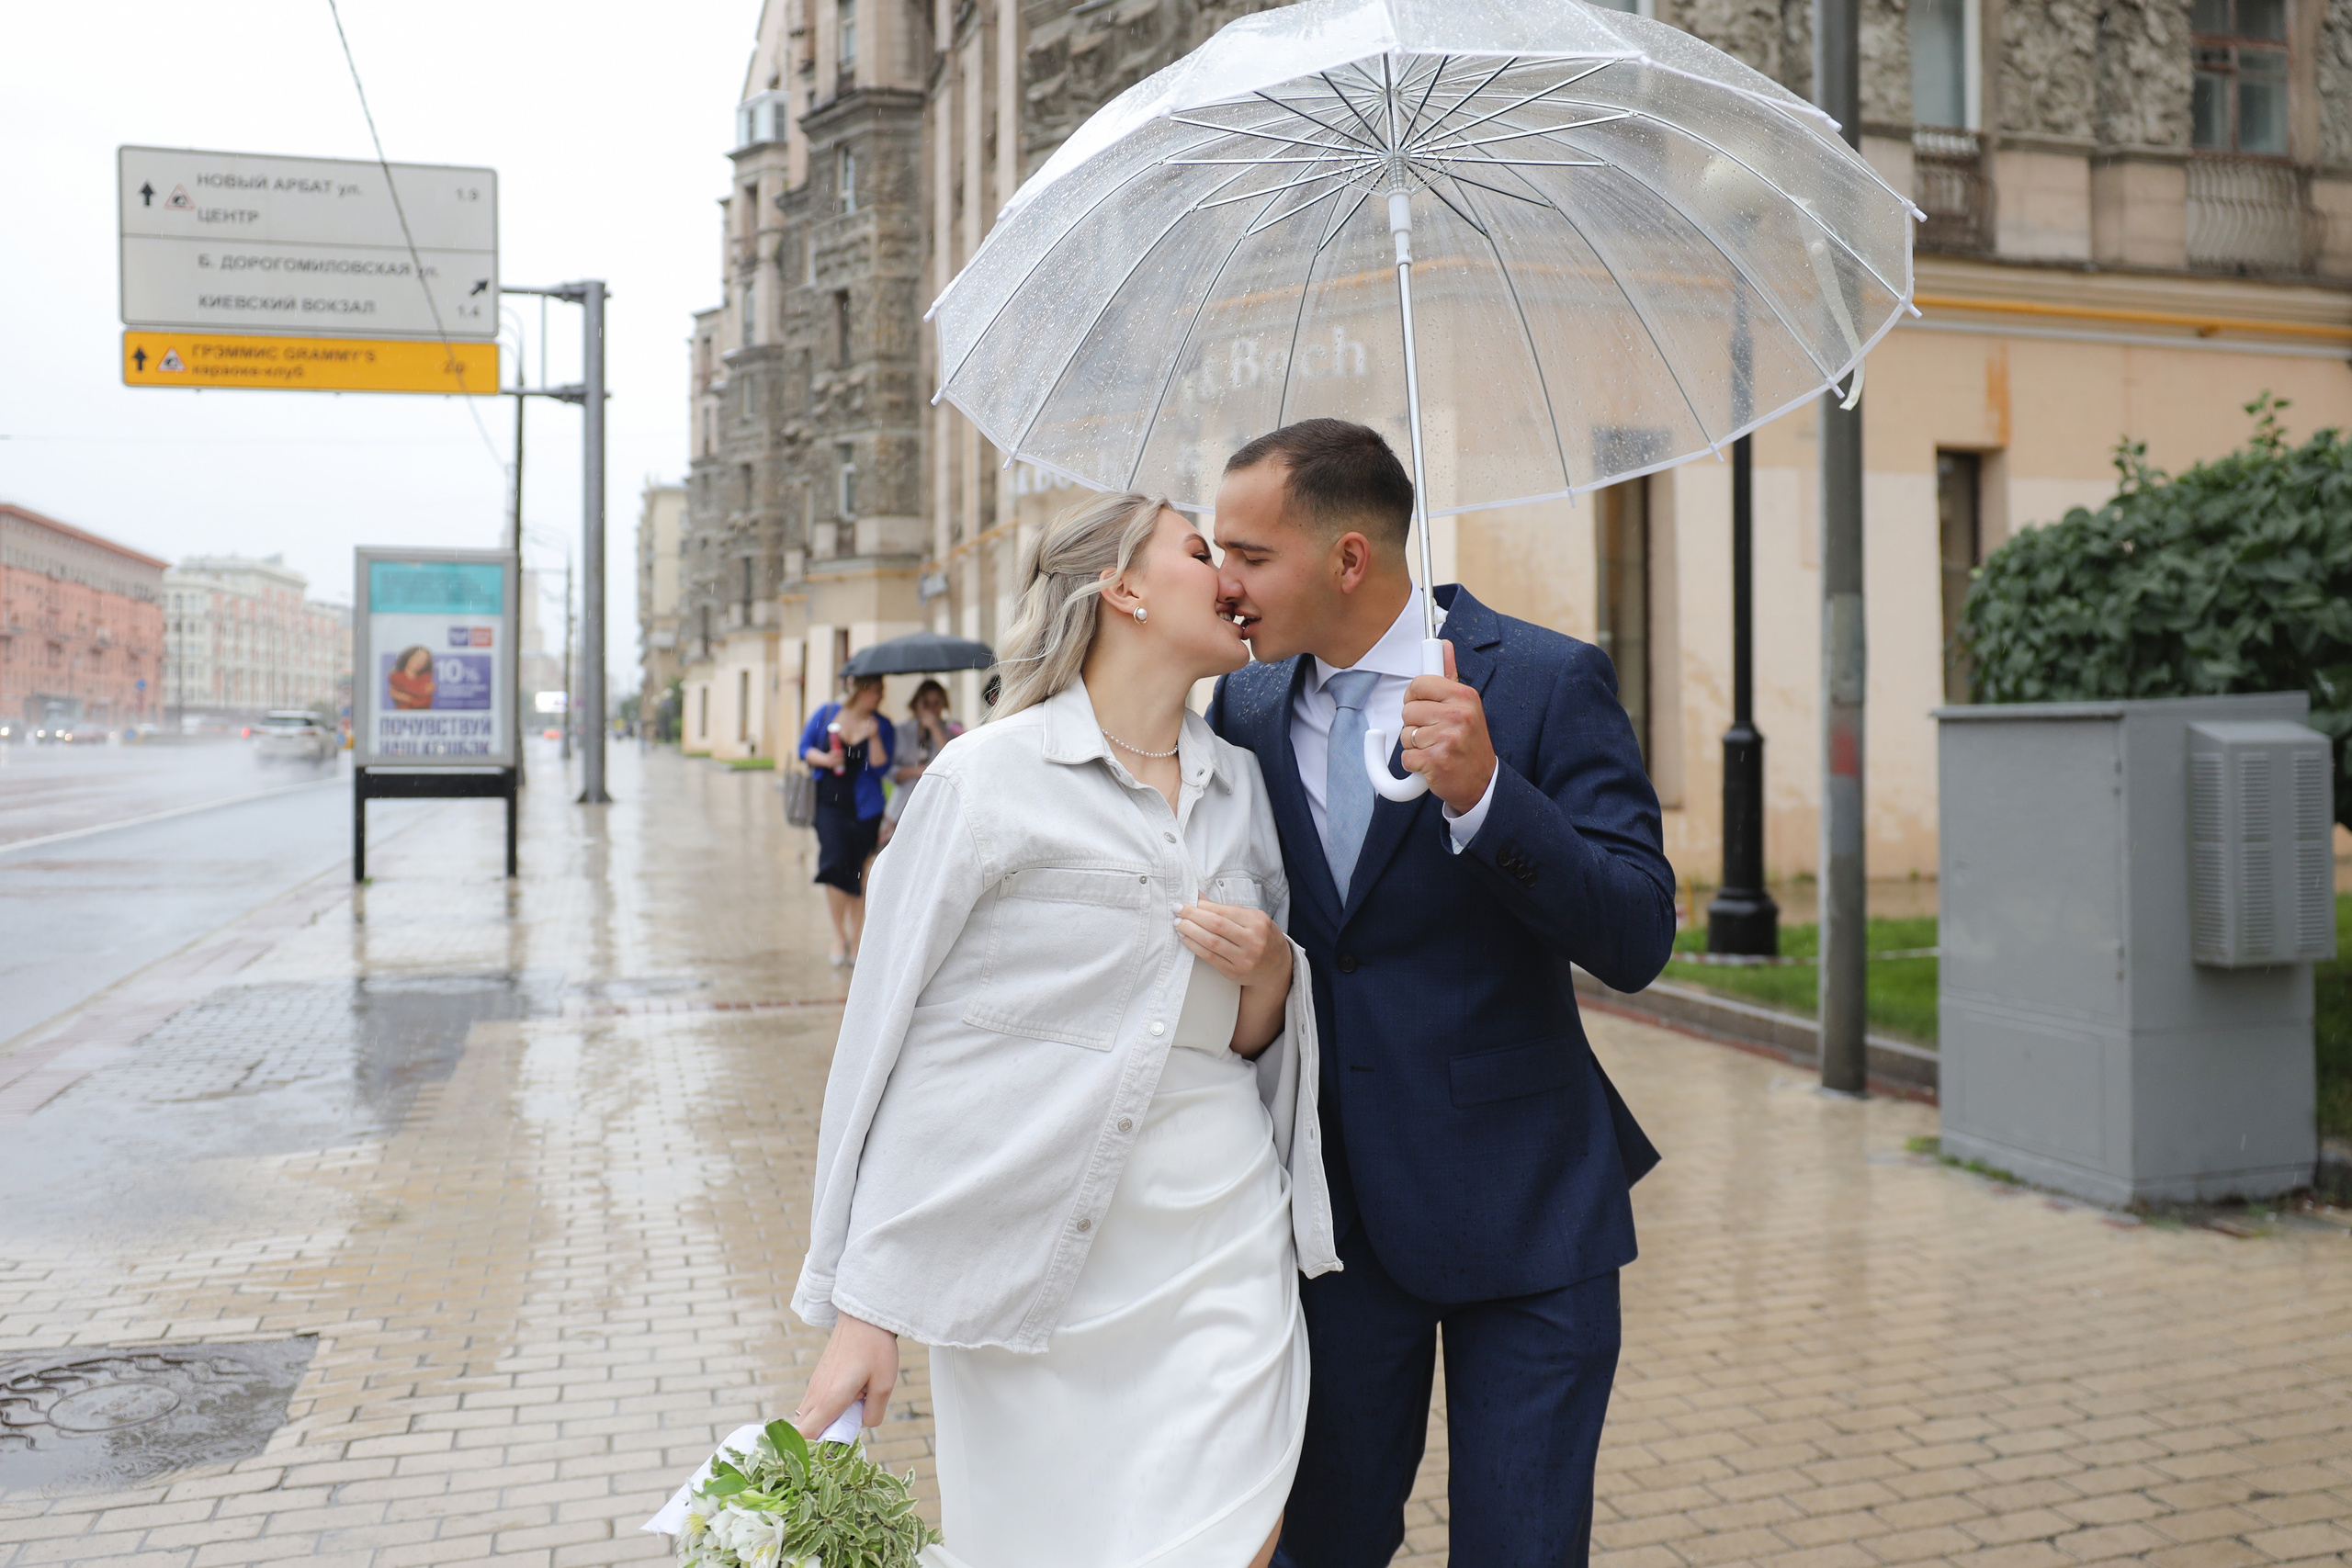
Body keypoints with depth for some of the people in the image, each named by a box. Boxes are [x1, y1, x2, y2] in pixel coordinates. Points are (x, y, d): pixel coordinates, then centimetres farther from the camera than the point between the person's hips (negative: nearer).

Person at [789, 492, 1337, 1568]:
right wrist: (861, 1308, -6)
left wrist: (1270, 975, -6)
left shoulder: (1239, 782, 10)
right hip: (1027, 1259, -4)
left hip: (1219, 1248, 4)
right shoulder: (988, 778, -6)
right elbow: (887, 1038, -5)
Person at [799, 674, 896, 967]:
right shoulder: (826, 714, 4)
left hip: (864, 809, 0)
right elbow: (805, 748, 8)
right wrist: (824, 759, -11)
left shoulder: (881, 726, 1)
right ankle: (839, 934, 3)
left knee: (857, 873, 5)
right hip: (829, 803, 0)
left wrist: (873, 738, -20)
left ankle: (855, 939, 19)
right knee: (834, 863, -14)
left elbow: (881, 770, -7)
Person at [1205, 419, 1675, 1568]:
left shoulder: (1547, 681, -11)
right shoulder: (1243, 708, 3)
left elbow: (1637, 942, -18)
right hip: (1332, 1203, 4)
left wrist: (1481, 792, -29)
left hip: (1520, 1206, -3)